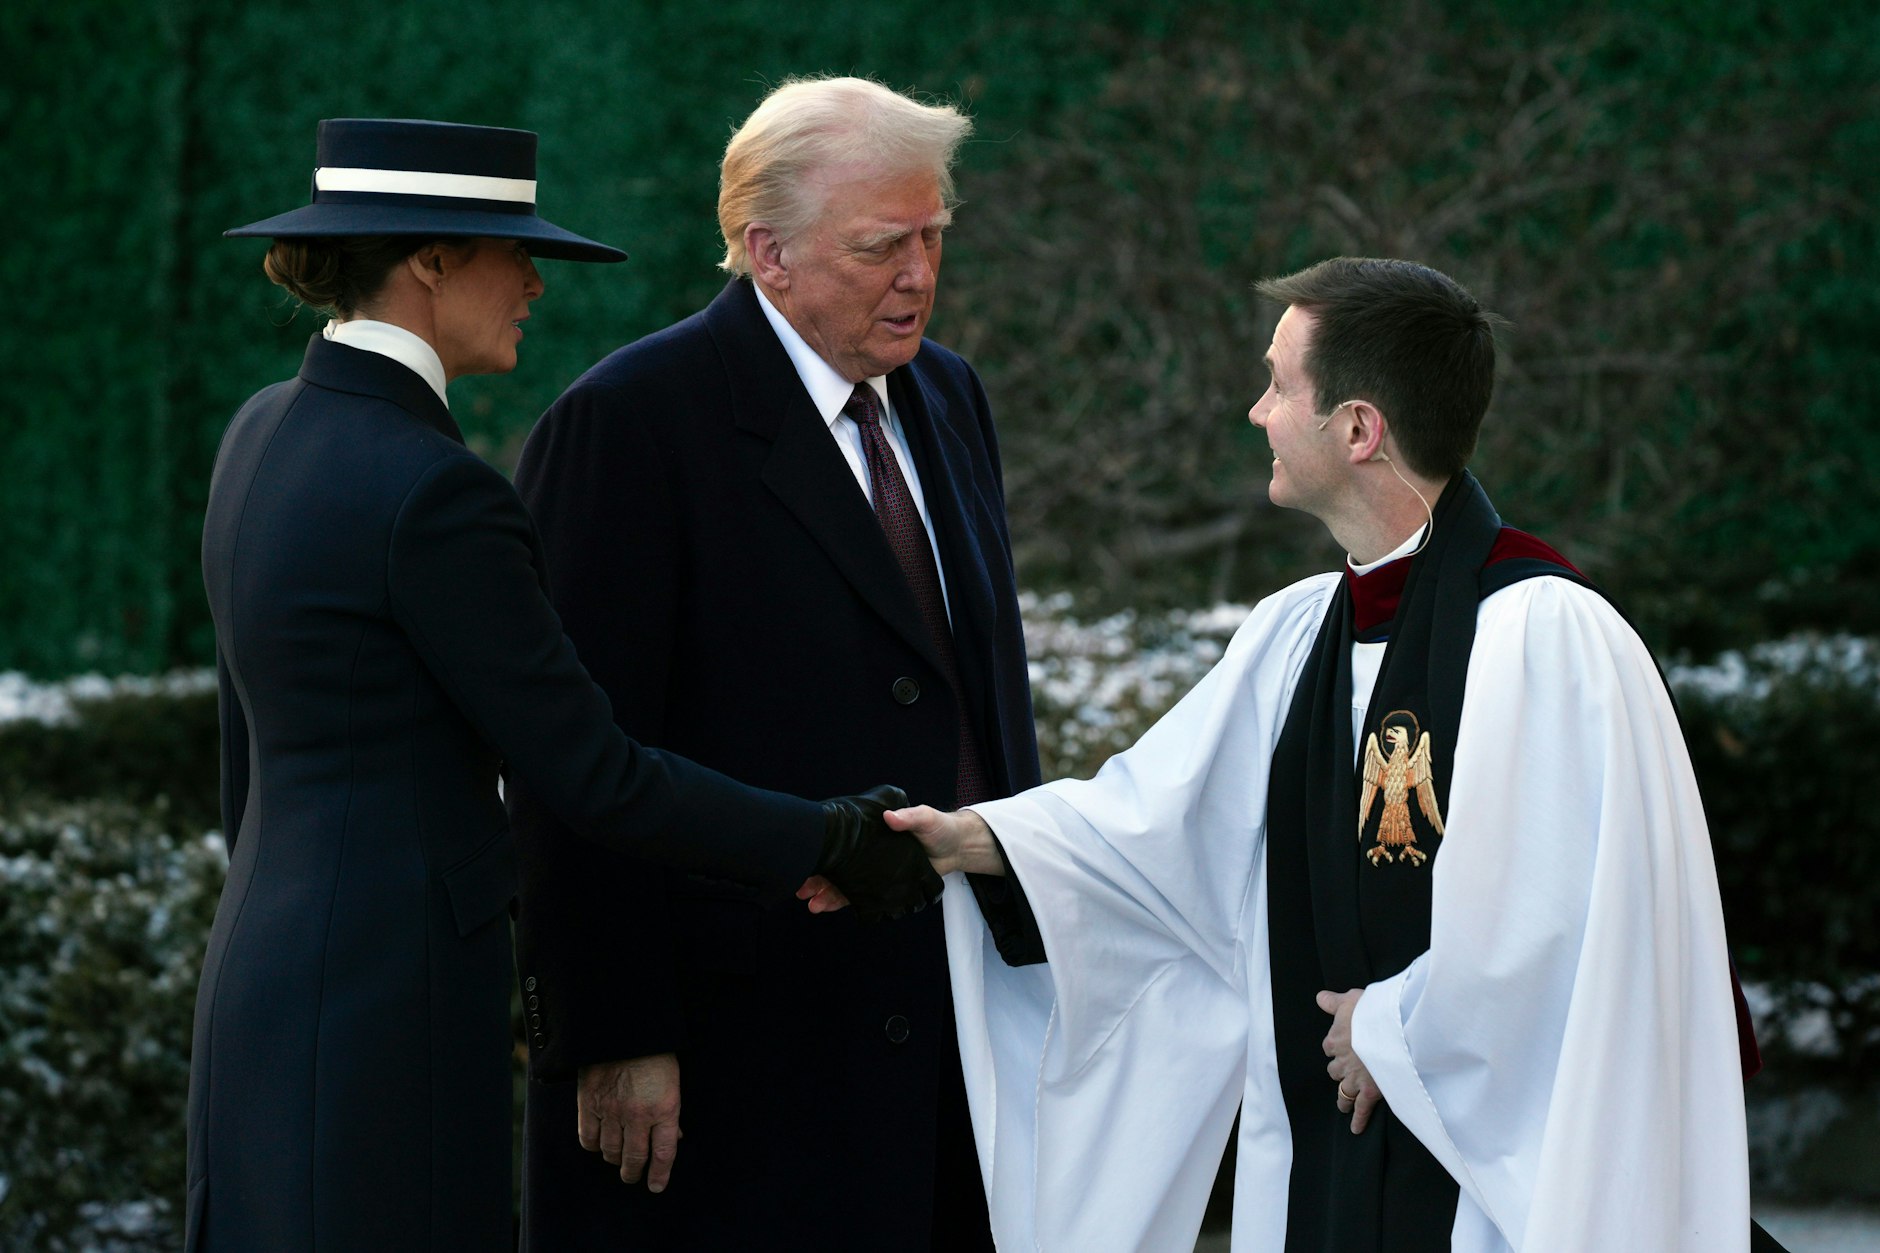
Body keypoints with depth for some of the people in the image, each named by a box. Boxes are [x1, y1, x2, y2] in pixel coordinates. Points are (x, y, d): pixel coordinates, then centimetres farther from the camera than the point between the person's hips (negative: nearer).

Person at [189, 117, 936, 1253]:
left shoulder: (269, 434, 9)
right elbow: (591, 774, -15)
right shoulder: (432, 493, -19)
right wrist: (834, 843, -5)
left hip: (273, 965, 10)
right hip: (394, 1000, -10)